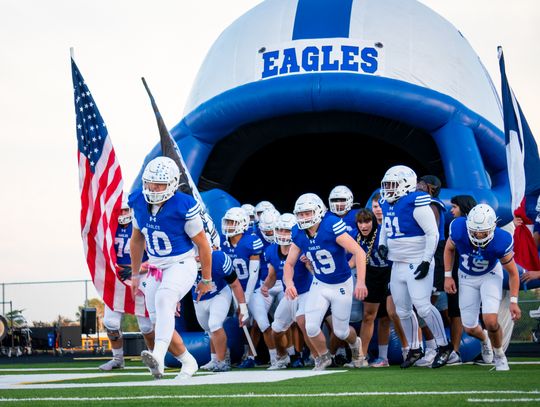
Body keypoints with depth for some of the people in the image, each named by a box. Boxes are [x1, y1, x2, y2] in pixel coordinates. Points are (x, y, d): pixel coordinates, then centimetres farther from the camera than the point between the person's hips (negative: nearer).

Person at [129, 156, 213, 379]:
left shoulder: (184, 207, -20)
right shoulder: (139, 202, -3)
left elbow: (203, 244, -8)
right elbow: (137, 239, 14)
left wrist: (206, 279, 0)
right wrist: (135, 274, 19)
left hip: (182, 265, -7)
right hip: (156, 268, 7)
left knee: (163, 300, -34)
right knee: (159, 323, 7)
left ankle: (158, 357, -50)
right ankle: (188, 362, 28)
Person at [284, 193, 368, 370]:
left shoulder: (332, 226, -28)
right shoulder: (299, 234, -11)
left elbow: (359, 252, -31)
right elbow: (289, 264, -1)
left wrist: (361, 282, -42)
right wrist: (289, 284, -22)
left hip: (342, 285, -4)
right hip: (319, 284, 4)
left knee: (341, 331, 7)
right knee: (311, 327, -9)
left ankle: (355, 344, 44)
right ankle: (323, 357, 21)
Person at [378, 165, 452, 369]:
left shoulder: (416, 203, -16)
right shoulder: (387, 205, 10)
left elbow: (432, 233, -17)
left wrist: (426, 261, -19)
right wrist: (382, 244, 7)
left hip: (417, 265, -9)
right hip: (398, 265, 9)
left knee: (423, 307, -15)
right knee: (403, 311, 12)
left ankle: (444, 346, -1)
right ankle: (414, 349, 25)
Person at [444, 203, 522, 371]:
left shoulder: (500, 242, -34)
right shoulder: (458, 230, -31)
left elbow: (512, 272, -17)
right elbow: (449, 249, -5)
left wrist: (514, 301, -19)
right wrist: (448, 276, -7)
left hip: (490, 275, -2)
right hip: (467, 277, 2)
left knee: (490, 321, -22)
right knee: (469, 328, 6)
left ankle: (499, 354, 8)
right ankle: (484, 340, 44)